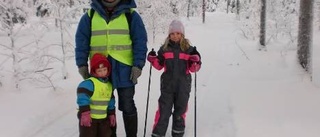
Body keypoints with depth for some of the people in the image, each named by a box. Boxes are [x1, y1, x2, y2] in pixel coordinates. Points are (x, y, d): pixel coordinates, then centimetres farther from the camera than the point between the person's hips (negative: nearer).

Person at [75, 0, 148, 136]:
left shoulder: (130, 15, -1)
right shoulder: (90, 15, 5)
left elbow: (140, 41, -3)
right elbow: (81, 41, 6)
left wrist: (138, 65, -11)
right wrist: (82, 64, -2)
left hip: (123, 69, -2)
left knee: (127, 106, 7)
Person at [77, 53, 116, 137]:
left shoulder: (109, 85, 9)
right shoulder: (89, 83, -18)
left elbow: (111, 102, 17)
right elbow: (83, 98, -25)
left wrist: (112, 114, 17)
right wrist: (85, 113, -29)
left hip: (103, 118, 7)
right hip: (89, 117, -7)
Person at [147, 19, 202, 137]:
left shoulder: (188, 49, -1)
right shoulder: (164, 48, 2)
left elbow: (193, 68, -1)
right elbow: (159, 65, 10)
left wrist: (196, 60, -20)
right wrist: (153, 59, -8)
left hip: (183, 86, 0)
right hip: (167, 85, 0)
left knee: (180, 110, 14)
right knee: (164, 110, 0)